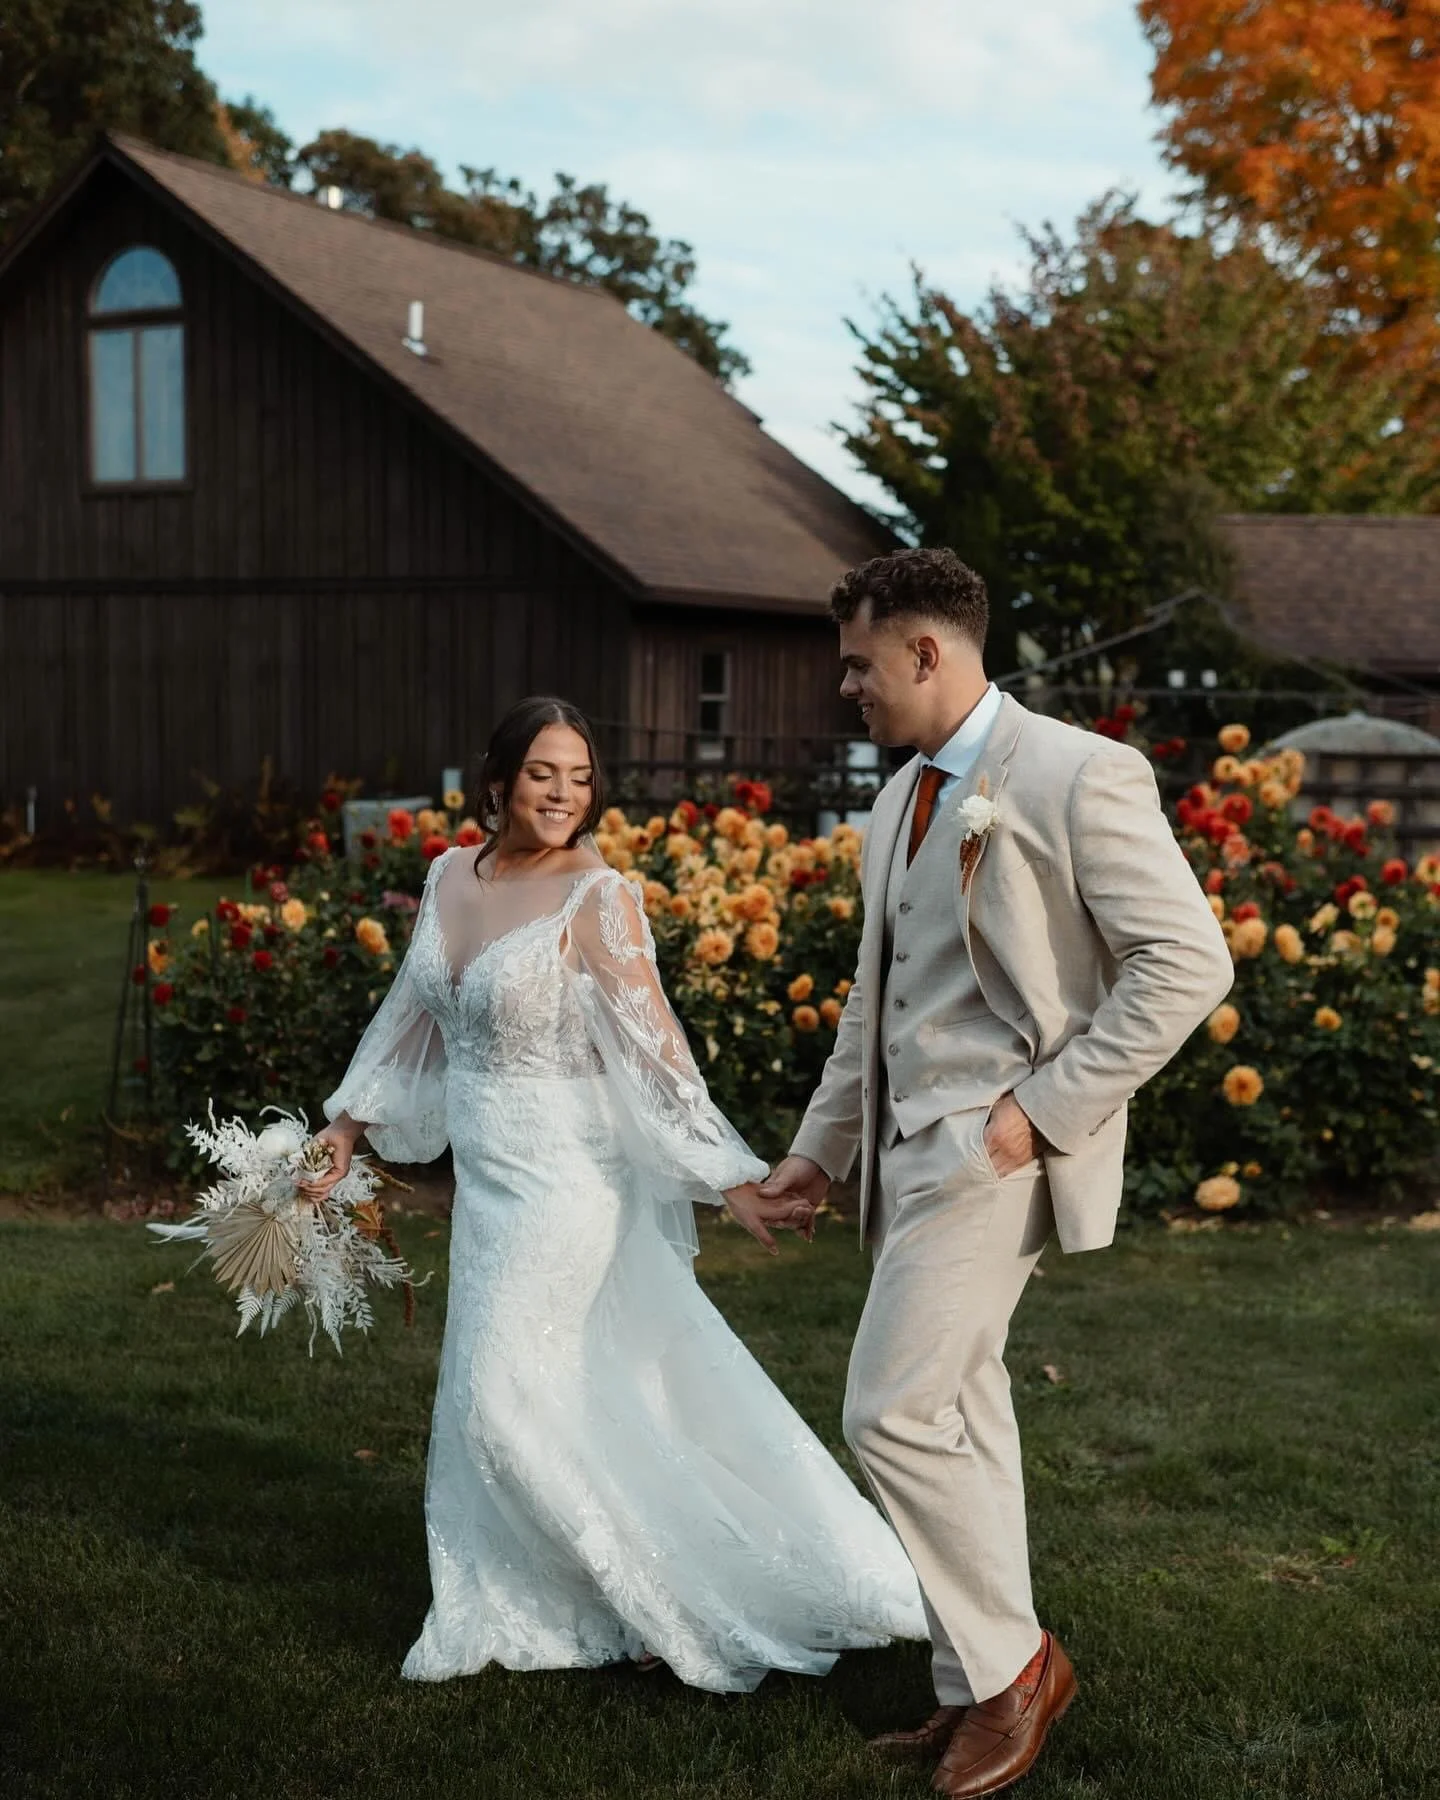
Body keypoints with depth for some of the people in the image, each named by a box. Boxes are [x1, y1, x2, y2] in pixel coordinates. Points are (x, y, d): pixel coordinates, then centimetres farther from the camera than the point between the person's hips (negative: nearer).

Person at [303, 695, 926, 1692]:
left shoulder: (598, 897, -15)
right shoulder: (451, 876, 5)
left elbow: (655, 1051, -16)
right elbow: (412, 1020, 16)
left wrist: (732, 1180, -20)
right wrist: (344, 1129, 18)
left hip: (562, 1179, -6)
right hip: (486, 1173, 6)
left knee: (504, 1396, -3)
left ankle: (665, 1599, 13)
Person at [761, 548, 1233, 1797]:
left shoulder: (1077, 777, -12)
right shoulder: (902, 801, 15)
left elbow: (1189, 962, -15)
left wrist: (1048, 1108, -17)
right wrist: (823, 1146, 22)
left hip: (993, 1145, -8)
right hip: (915, 1145, 8)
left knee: (896, 1412, -11)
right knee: (959, 1415, 12)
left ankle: (1013, 1660, 8)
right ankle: (979, 1692, 23)